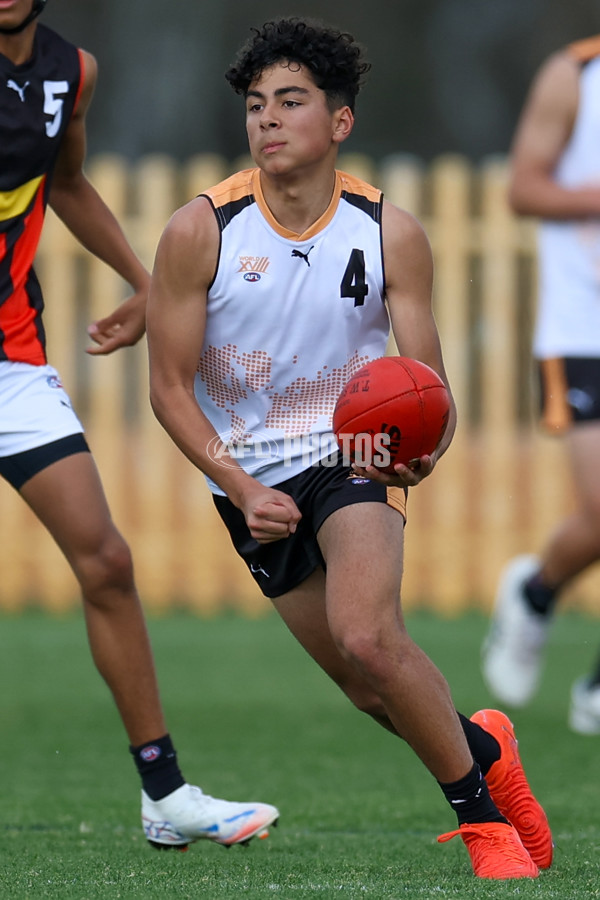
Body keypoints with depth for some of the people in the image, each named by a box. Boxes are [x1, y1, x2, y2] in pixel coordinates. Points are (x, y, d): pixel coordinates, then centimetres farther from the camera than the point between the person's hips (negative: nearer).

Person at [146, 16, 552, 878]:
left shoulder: (390, 233, -10)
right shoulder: (200, 231, -12)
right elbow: (170, 387, -7)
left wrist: (423, 448, -31)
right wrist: (241, 489, -18)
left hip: (353, 452, -2)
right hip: (250, 476, 2)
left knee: (368, 637, -27)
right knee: (369, 686, 6)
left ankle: (480, 811, -10)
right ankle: (480, 745, 37)